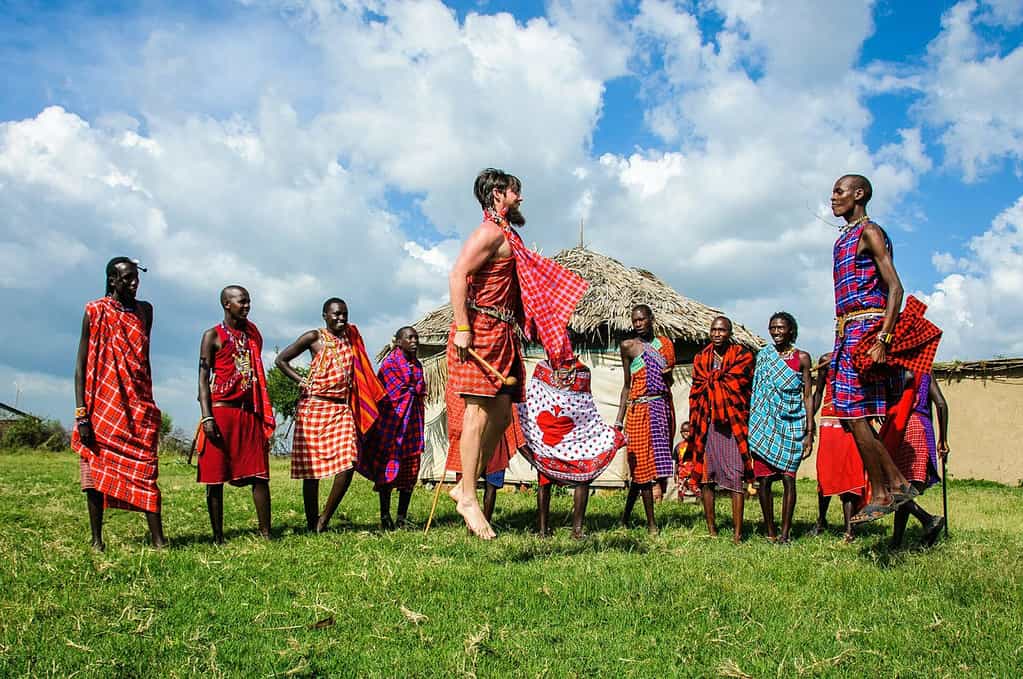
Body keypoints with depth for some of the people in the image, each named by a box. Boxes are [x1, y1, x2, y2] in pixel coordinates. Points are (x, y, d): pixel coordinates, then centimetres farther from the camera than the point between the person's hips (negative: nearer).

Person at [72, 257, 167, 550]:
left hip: (138, 406, 3)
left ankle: (158, 538, -7)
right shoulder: (95, 312, -1)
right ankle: (96, 539, 11)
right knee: (97, 471, 3)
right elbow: (81, 364, -3)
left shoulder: (144, 310, 11)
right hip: (103, 405, -3)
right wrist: (81, 413, -11)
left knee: (146, 470, -4)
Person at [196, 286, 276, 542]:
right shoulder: (213, 336, 2)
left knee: (259, 475, -1)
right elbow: (203, 378, -4)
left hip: (250, 413, 4)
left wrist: (265, 415, 14)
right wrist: (206, 417, -14)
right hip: (221, 412, -4)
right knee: (216, 477, 0)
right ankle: (218, 536, 7)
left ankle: (265, 533, 2)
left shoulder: (253, 334, 16)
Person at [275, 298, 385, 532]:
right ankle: (311, 524, 11)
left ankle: (324, 520, 3)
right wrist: (303, 381, -3)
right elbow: (281, 360, 2)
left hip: (342, 409, 4)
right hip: (315, 407, -4)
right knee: (312, 469, 1)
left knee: (348, 465, -10)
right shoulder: (314, 337, 0)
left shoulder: (351, 338, 14)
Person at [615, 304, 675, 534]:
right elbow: (627, 385, 4)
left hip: (662, 407, 4)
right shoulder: (628, 346, 2)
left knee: (641, 465, 6)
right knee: (643, 463, -3)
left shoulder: (665, 344, 12)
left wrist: (668, 376, -5)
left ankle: (626, 515, 19)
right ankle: (651, 523, 4)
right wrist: (619, 421, 0)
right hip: (639, 409, -4)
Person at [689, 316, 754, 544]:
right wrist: (695, 423, 6)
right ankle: (711, 528, 13)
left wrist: (712, 380, 0)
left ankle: (737, 533, -6)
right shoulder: (701, 358, 15)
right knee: (705, 475, 4)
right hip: (706, 423, 4)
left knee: (735, 476, -8)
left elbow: (736, 383, -7)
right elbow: (696, 391, 13)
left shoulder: (742, 356, 5)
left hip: (732, 423, -3)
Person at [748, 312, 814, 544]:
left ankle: (785, 533, -1)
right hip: (765, 425, 2)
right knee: (763, 480, -2)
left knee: (788, 478, -6)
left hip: (792, 427, -2)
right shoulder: (762, 356, 10)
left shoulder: (801, 357, 5)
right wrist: (752, 427, 8)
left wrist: (809, 432, -3)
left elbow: (808, 396, 4)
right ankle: (770, 533, 8)